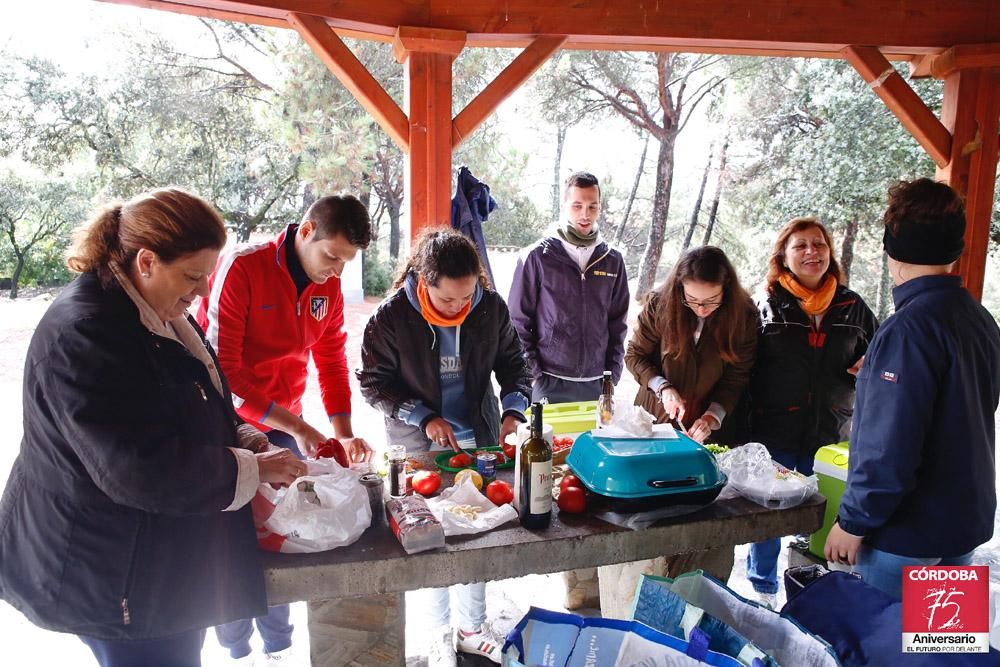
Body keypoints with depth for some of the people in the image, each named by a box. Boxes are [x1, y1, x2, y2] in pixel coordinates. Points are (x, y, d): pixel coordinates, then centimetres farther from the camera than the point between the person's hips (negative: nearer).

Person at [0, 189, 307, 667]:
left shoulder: (162, 313, 5)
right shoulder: (83, 334, -25)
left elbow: (202, 408, 17)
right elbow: (141, 470, -30)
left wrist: (247, 440, -2)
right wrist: (252, 470, -21)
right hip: (110, 576, -9)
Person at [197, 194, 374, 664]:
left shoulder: (329, 288, -2)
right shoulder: (241, 268, -20)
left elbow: (332, 361, 5)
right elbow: (221, 367, -24)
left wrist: (344, 432, -7)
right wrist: (295, 427, -26)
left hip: (285, 428, 5)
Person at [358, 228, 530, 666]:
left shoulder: (491, 308, -10)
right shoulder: (391, 317, -18)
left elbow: (512, 363, 3)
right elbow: (374, 383, -9)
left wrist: (513, 408, -13)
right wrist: (424, 417, -18)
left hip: (479, 438, 3)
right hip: (418, 447, -2)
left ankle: (473, 627, 35)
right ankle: (440, 631, 32)